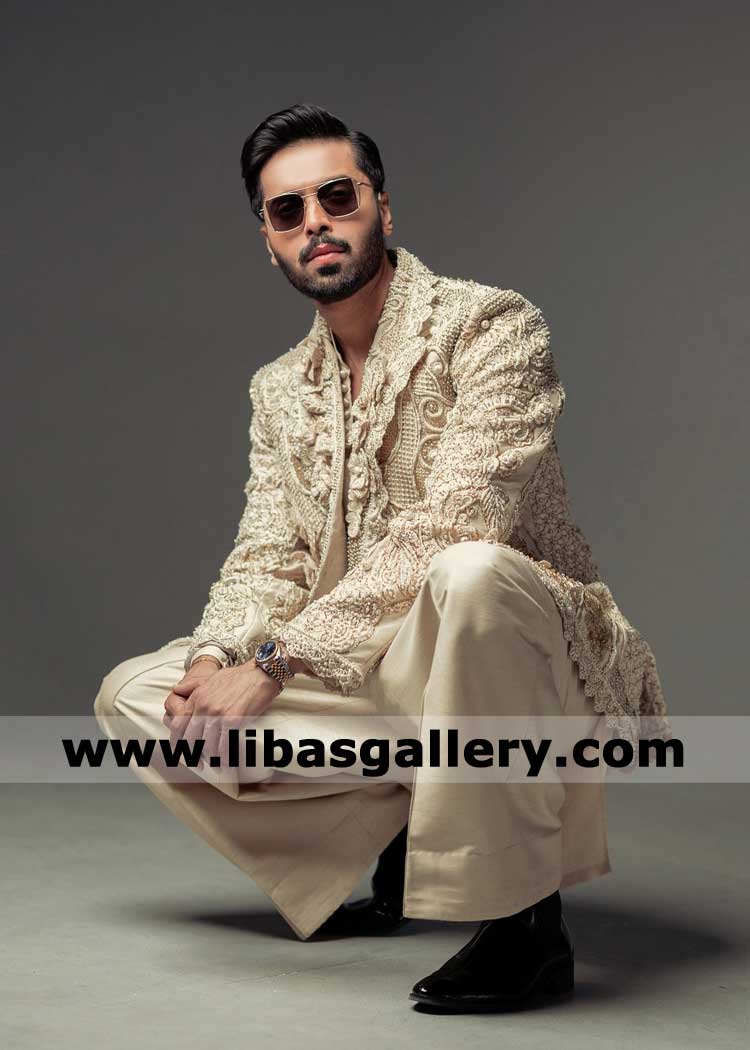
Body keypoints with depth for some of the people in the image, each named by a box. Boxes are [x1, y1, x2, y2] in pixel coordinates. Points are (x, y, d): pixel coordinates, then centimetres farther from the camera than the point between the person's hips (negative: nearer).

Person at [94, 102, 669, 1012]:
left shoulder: (491, 325, -11)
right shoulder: (278, 391, 13)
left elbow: (445, 534, -24)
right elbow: (267, 558, 8)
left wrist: (273, 663, -26)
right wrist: (216, 660, -15)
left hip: (533, 655, -7)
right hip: (378, 682, 7)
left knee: (468, 574, -41)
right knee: (131, 693, 0)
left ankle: (522, 920, -25)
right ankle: (403, 834, -1)